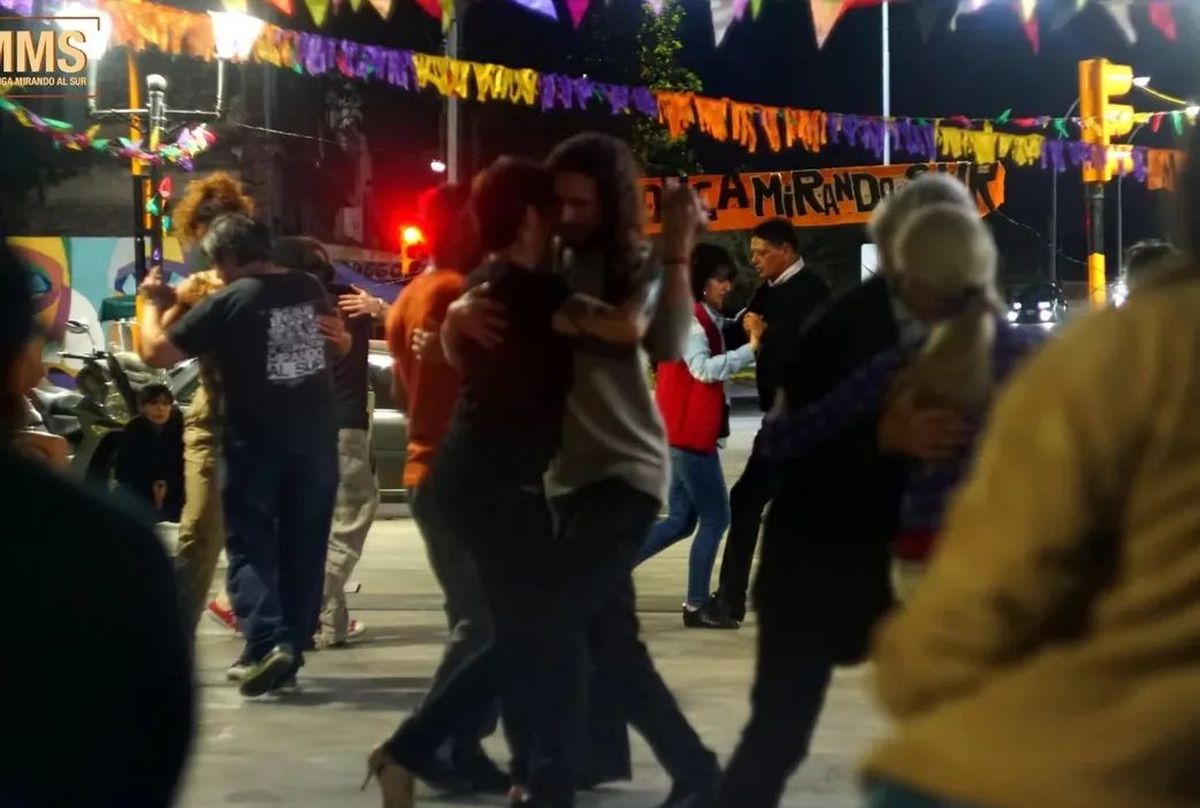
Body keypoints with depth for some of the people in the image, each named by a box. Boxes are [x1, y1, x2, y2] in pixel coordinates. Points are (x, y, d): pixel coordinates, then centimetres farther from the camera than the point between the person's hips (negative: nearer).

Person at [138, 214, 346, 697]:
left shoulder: (227, 303, -12)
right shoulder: (310, 290, 4)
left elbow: (157, 352, -12)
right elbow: (341, 345, 23)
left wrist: (152, 303, 4)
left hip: (256, 441, -4)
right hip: (315, 437, 5)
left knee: (250, 545, 1)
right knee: (304, 548, 11)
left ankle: (267, 644, -18)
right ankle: (291, 652, 12)